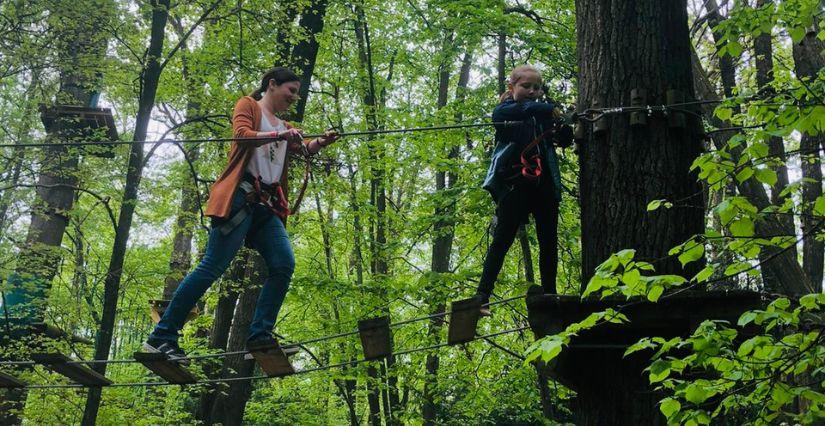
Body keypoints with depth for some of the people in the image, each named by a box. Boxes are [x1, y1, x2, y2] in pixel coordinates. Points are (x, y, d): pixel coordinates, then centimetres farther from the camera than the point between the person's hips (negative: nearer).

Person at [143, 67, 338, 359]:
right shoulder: (248, 105, 8)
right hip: (240, 198, -8)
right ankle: (161, 337, -8)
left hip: (268, 206, 8)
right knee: (213, 266, -12)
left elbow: (304, 148, 9)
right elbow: (241, 134, -11)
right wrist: (278, 135, -23)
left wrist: (319, 143, -12)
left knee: (284, 265, -8)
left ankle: (259, 336, -8)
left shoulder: (284, 127, 27)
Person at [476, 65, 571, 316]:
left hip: (544, 186, 5)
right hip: (514, 187, -4)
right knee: (502, 241, -5)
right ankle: (482, 296, -3)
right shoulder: (504, 111, 1)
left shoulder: (542, 114, 13)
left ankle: (550, 294, 18)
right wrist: (546, 109, -31)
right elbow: (501, 114, -23)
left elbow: (565, 141, 14)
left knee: (549, 243, 7)